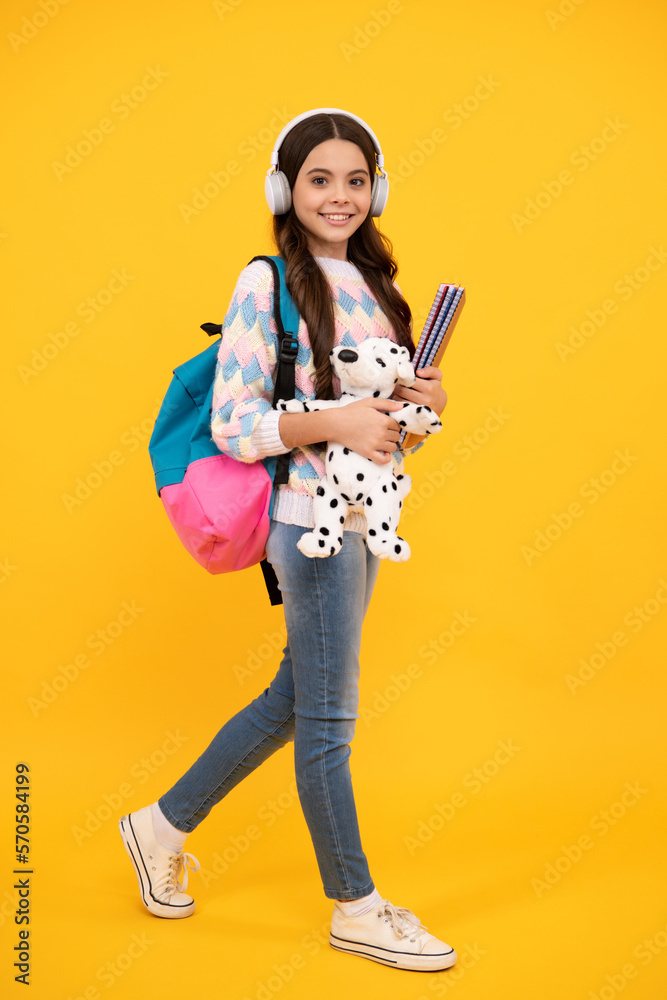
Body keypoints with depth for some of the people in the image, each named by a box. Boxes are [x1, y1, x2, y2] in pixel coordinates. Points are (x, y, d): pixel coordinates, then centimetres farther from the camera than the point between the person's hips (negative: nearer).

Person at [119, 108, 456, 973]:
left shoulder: (369, 281, 13)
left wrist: (419, 400, -1)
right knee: (327, 721, 4)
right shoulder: (268, 283, -10)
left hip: (363, 517, 9)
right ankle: (356, 907, 22)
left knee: (295, 700, 17)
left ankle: (164, 826, 34)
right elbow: (232, 424, -14)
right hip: (313, 518, -8)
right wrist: (334, 423, -24)